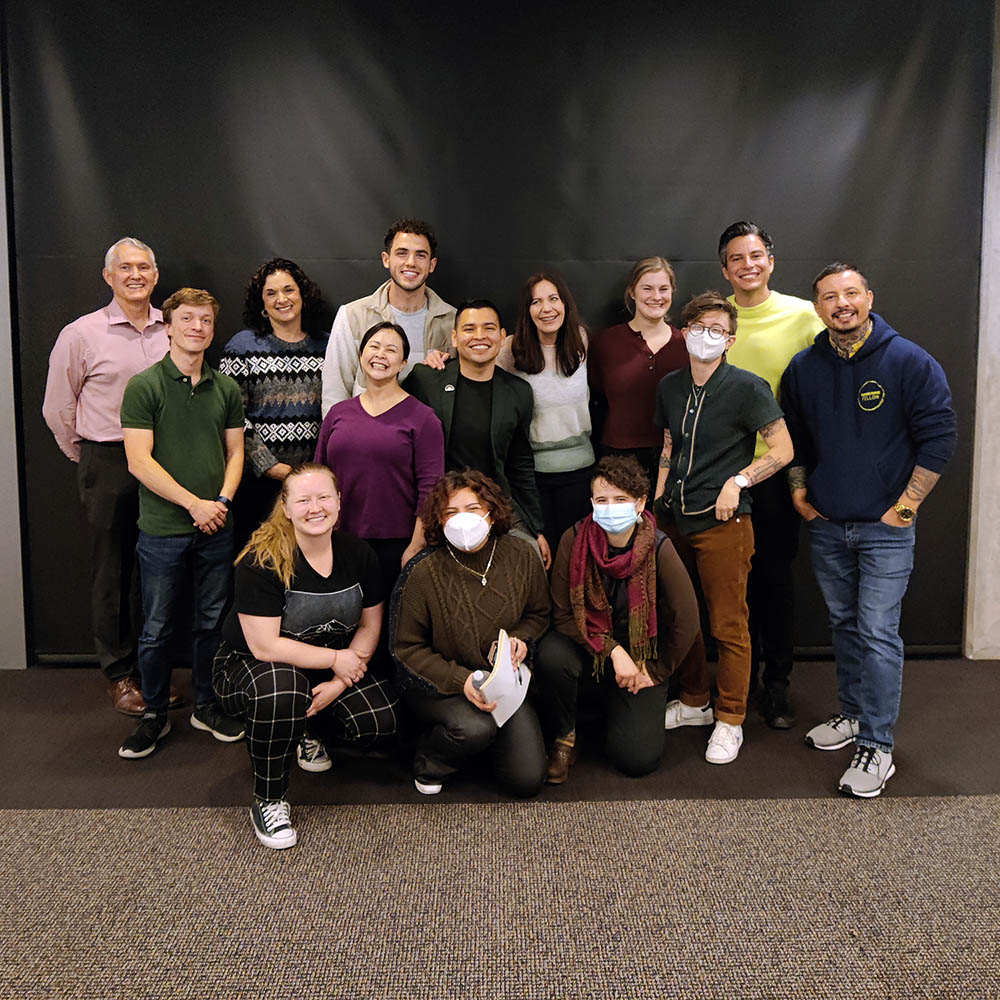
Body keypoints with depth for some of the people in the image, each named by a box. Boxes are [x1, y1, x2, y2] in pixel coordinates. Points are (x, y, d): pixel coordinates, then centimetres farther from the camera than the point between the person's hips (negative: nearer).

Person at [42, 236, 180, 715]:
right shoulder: (81, 334, -3)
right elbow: (58, 409, 3)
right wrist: (87, 459, 8)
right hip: (108, 464, -3)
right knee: (112, 571, 5)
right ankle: (118, 672, 18)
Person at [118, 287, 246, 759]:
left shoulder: (226, 388, 8)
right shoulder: (144, 386, -6)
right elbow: (139, 460, -11)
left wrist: (222, 499, -6)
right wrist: (194, 504, -15)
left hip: (216, 528, 4)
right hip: (162, 530, -3)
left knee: (210, 623, 13)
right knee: (158, 628, 7)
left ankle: (206, 705, 29)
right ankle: (154, 714, 24)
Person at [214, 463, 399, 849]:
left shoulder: (358, 554, -6)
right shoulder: (262, 560, -22)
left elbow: (370, 625, 1)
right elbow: (265, 646, -25)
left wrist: (339, 682, -14)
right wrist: (337, 659, -19)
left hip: (331, 666, 5)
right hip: (249, 665, -4)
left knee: (382, 723, -17)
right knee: (280, 689, -39)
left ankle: (311, 730, 17)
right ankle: (267, 802, -15)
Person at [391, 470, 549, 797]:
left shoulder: (521, 556, -8)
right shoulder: (424, 572, -18)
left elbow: (538, 614, 10)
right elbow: (407, 647, -10)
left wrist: (519, 638, -13)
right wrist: (460, 681, -23)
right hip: (436, 684, -3)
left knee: (527, 779, -8)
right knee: (475, 727, -34)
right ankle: (428, 763, 1)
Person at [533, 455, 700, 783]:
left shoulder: (659, 548, -19)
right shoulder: (574, 540, -16)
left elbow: (686, 620, -9)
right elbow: (563, 615, -12)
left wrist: (655, 671, -1)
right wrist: (613, 651, -21)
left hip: (640, 657, 0)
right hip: (586, 647, 1)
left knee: (638, 758, -15)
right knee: (551, 654, -35)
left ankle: (622, 708, 21)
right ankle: (564, 736, -5)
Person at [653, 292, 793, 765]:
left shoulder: (747, 387, -7)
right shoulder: (670, 387, 10)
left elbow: (782, 450, -7)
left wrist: (738, 480, -16)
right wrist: (656, 502, 12)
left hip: (723, 524, -6)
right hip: (675, 521, 6)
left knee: (729, 626, 1)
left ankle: (730, 720, 17)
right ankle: (693, 702, 34)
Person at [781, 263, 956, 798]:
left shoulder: (910, 362, -7)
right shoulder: (803, 368, 5)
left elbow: (938, 436, -7)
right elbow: (793, 437, 17)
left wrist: (907, 504, -10)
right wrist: (799, 492, 8)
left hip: (885, 527, -4)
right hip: (826, 525, 5)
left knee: (878, 633, -6)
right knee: (844, 623, 16)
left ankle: (876, 746, 3)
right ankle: (853, 714, 31)